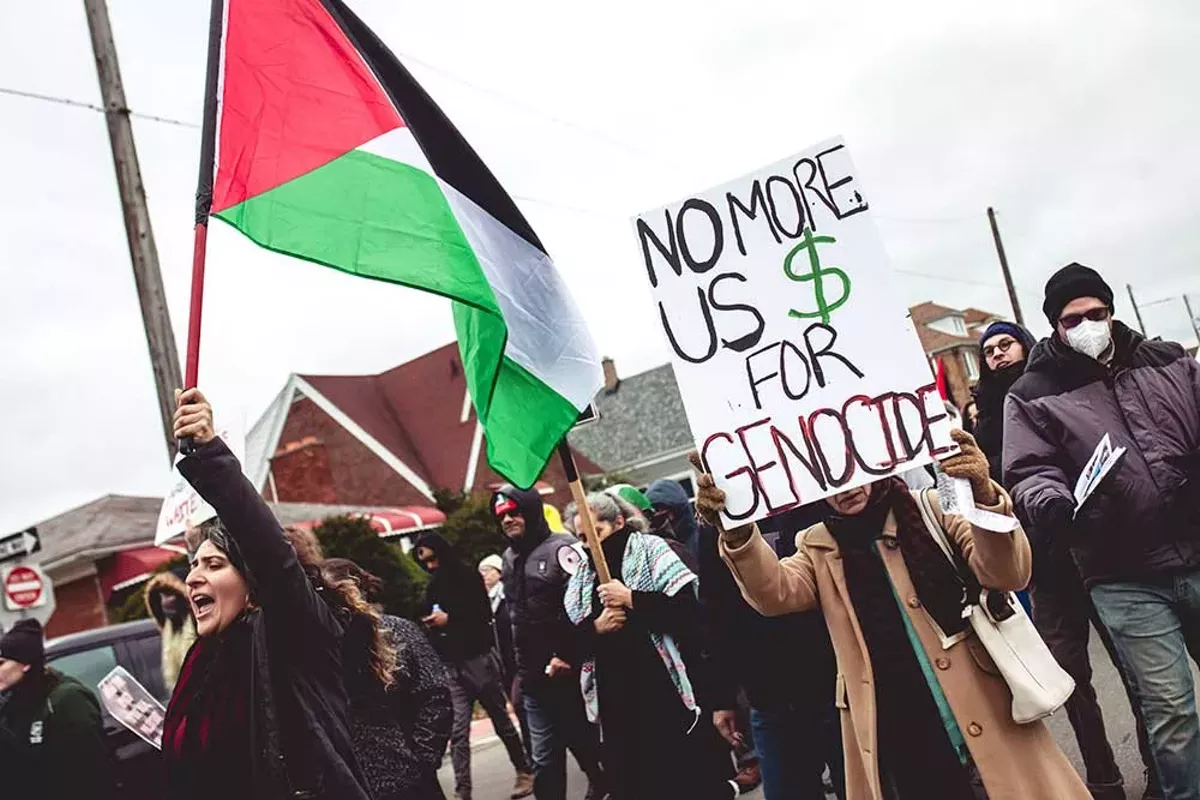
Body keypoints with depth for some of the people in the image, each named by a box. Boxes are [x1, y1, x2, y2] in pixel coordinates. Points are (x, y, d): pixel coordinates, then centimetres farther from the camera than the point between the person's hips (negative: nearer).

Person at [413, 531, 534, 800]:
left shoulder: (468, 576, -2)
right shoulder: (432, 588, 14)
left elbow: (484, 615, -9)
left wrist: (449, 619, -14)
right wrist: (429, 625, 1)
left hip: (477, 659, -4)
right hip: (449, 666, 4)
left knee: (501, 720, 6)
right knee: (457, 731, -5)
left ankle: (524, 771, 21)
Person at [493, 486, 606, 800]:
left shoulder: (560, 548, -10)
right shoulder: (509, 559, 14)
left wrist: (566, 656, -19)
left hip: (570, 673, -6)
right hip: (535, 679, 6)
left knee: (588, 746, 7)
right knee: (545, 761, 7)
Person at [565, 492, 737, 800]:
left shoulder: (651, 550, 0)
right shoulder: (579, 576, 14)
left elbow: (689, 607, -11)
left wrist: (632, 600, -17)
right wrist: (595, 627, -8)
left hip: (668, 693, -4)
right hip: (616, 704, 4)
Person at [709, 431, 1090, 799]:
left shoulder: (931, 508, 1)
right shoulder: (817, 548, 7)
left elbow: (1007, 574, -9)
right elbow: (774, 593, -11)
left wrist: (984, 497, -28)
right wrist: (736, 532, -29)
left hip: (983, 717, -1)